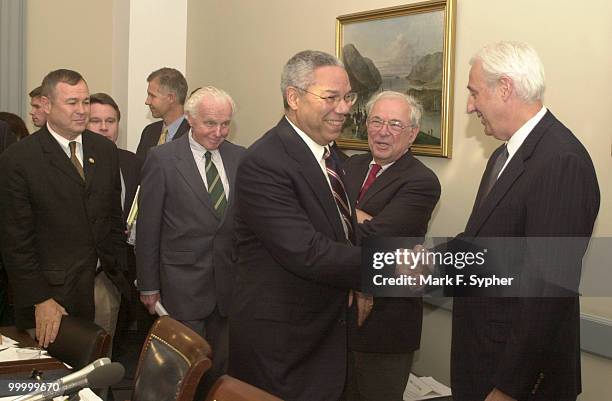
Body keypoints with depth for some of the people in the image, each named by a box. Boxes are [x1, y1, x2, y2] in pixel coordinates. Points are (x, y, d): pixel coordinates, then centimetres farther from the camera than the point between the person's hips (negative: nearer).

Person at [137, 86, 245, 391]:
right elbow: (148, 229, -4)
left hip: (229, 283, 4)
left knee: (219, 369, 12)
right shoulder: (162, 159, -6)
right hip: (182, 283, -3)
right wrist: (148, 286, -3)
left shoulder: (240, 158, 5)